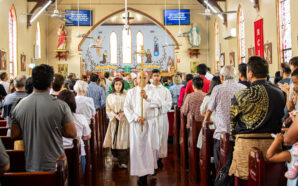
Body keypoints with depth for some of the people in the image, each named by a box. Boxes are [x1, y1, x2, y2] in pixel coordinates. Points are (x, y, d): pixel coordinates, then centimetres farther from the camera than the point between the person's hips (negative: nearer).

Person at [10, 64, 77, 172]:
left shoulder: (20, 106, -3)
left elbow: (14, 135, 5)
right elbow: (72, 133, -11)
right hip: (55, 166, -3)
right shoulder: (60, 106, -14)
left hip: (31, 167, 3)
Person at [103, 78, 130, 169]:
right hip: (114, 120, 2)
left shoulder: (126, 95, 1)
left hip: (124, 120, -2)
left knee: (123, 140, -7)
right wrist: (116, 115, -11)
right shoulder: (110, 96, 7)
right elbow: (108, 110, 4)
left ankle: (123, 162, -9)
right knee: (114, 139, 2)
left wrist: (123, 114, -15)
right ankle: (116, 156, 21)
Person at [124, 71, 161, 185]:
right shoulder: (131, 92, 7)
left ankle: (148, 169, 15)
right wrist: (136, 117, -14)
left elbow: (158, 103, -13)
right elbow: (126, 107, 0)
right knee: (137, 147, -3)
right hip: (136, 124, 1)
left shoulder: (151, 91, 3)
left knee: (149, 147, 0)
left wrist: (147, 97, -30)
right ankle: (141, 172, 2)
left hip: (150, 123, -1)